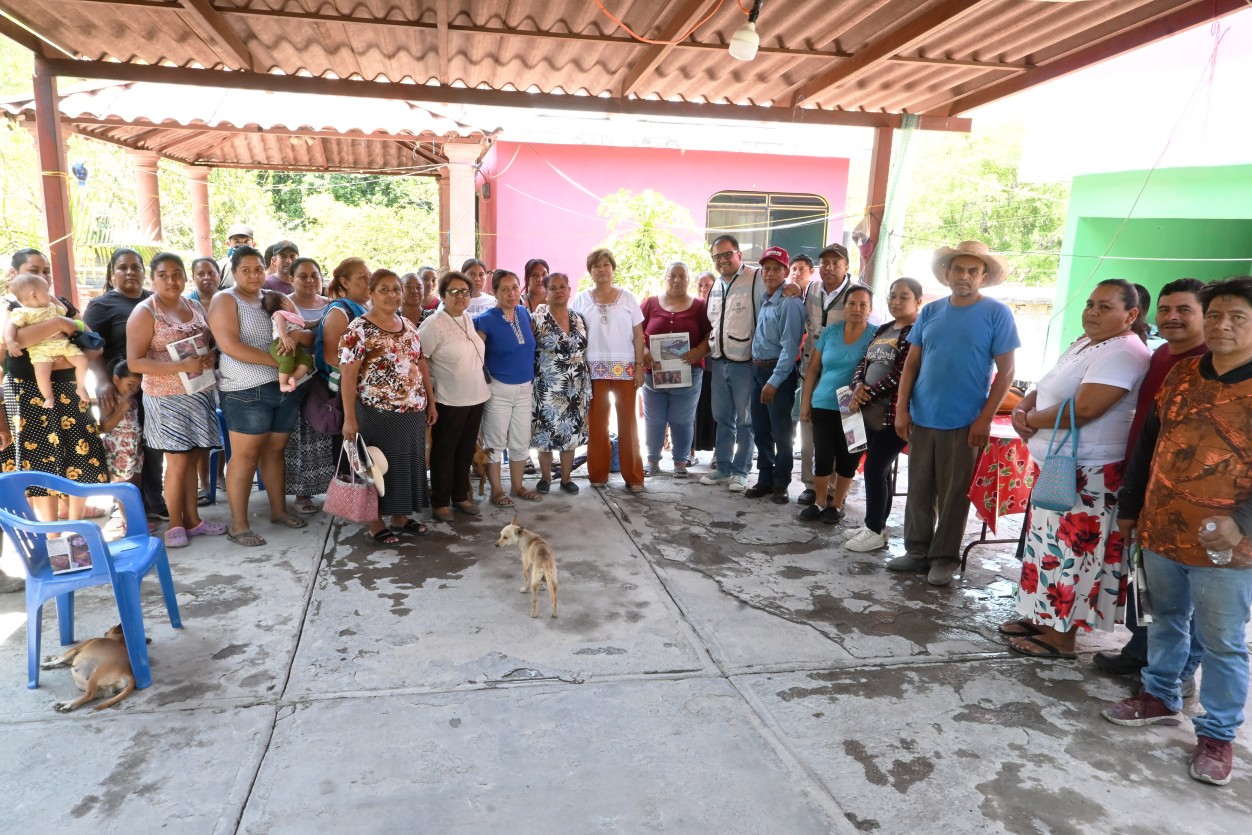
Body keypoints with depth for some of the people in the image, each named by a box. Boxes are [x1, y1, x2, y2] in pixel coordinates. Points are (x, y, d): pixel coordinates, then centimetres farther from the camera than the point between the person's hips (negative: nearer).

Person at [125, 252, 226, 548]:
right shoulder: (145, 312, -9)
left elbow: (211, 343, 21)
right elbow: (135, 362, -15)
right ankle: (175, 524, 13)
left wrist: (212, 357, -3)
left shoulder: (196, 307, 10)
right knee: (177, 461, -2)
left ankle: (193, 519, 21)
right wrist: (182, 366, -23)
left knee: (191, 459, 11)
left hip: (200, 393, 6)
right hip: (167, 398, -6)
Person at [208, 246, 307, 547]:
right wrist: (276, 361, -19)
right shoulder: (225, 300, -4)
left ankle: (279, 511, 26)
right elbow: (230, 346, -17)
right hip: (246, 391, -6)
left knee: (275, 451, 14)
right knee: (245, 457, -3)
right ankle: (238, 525, 4)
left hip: (284, 387, 6)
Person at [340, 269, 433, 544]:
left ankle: (401, 517, 28)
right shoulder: (359, 329, -11)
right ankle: (377, 523, 19)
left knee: (409, 463, 13)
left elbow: (421, 365, 15)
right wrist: (349, 417, -19)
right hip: (378, 413, -6)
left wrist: (430, 402, 13)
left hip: (413, 411, 7)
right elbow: (348, 375, -15)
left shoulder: (409, 326, 9)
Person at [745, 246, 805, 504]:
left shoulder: (789, 302, -15)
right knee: (760, 430, 13)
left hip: (779, 372, -8)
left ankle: (781, 483, 14)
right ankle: (765, 479, 25)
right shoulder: (764, 300, 11)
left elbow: (790, 346, -19)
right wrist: (758, 370, 9)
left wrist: (774, 381, -20)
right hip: (757, 369, 8)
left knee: (781, 432, 2)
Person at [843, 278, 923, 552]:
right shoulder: (883, 330, 16)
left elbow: (902, 375, -18)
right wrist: (858, 386, -6)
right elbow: (864, 363, 15)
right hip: (872, 411, 8)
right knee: (881, 469, 13)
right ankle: (874, 525, 23)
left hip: (895, 413, -7)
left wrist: (869, 393, -14)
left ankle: (875, 532, 6)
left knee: (874, 468, -6)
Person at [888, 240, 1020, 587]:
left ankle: (944, 558, 19)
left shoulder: (997, 314, -4)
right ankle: (917, 550, 25)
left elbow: (1006, 371, -6)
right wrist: (902, 408, 1)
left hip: (964, 422, -4)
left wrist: (985, 418, -12)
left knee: (953, 494, 6)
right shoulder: (930, 311, 7)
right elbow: (912, 362, 9)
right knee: (919, 489, 12)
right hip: (922, 418, 4)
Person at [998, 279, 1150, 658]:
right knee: (1053, 548, 17)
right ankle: (1042, 617, 30)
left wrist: (1031, 420, -12)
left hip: (1087, 473, -10)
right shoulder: (1084, 343, 14)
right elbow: (1046, 388, 18)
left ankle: (1061, 636, 11)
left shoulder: (1123, 353, -18)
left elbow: (1083, 409, -27)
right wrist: (1022, 408, -4)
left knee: (1069, 553, -1)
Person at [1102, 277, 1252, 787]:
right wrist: (1129, 508, 14)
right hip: (1160, 533, 5)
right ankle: (1160, 698, 36)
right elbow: (1149, 445, 13)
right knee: (1166, 621, 20)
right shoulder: (1181, 375, 6)